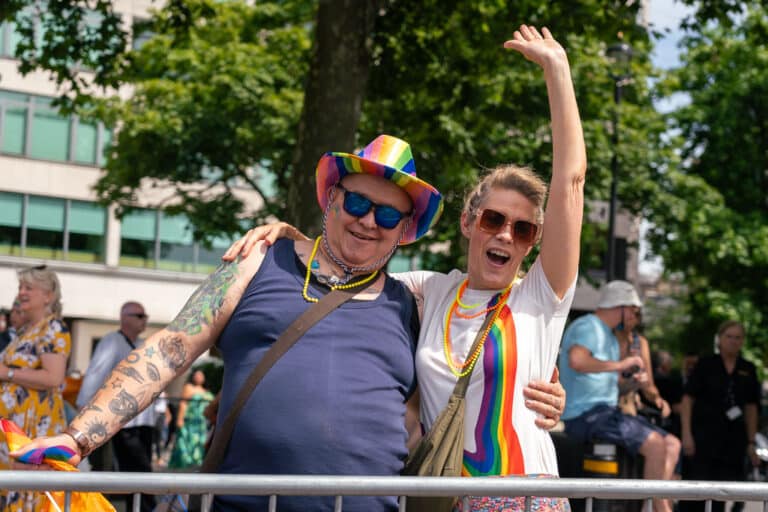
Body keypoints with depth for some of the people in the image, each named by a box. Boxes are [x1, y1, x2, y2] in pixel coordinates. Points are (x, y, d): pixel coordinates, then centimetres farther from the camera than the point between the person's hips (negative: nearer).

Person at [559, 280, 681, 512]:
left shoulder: (609, 336, 23)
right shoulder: (587, 326, -10)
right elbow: (577, 361, -30)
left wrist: (630, 379, 10)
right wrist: (620, 364, -25)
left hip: (606, 411, 10)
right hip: (585, 414, -10)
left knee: (672, 444, 4)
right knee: (655, 444, -24)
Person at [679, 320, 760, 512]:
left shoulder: (748, 370, 9)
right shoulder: (706, 365, 0)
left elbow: (751, 408, 12)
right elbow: (688, 399, -3)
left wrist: (751, 442, 8)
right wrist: (686, 434, -12)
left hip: (733, 439, 3)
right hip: (703, 436, -3)